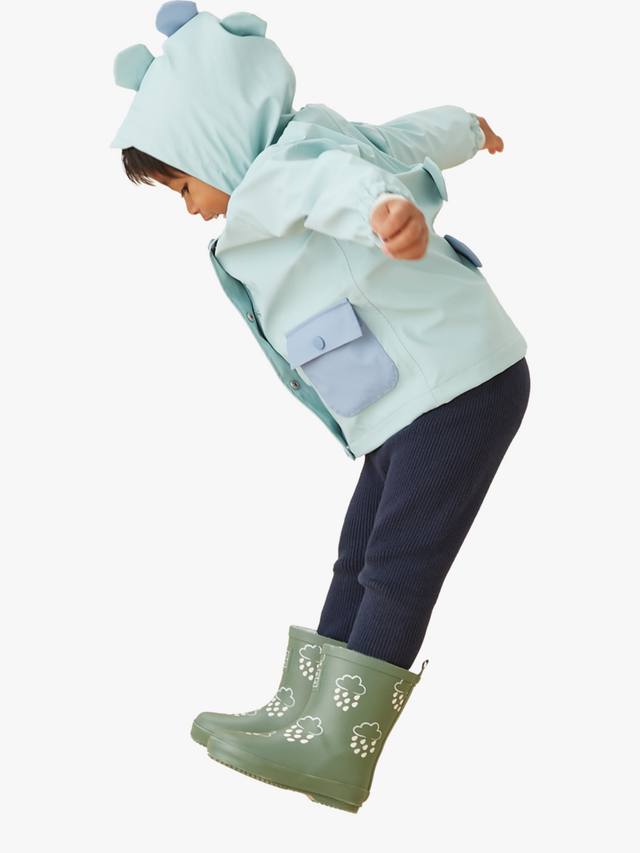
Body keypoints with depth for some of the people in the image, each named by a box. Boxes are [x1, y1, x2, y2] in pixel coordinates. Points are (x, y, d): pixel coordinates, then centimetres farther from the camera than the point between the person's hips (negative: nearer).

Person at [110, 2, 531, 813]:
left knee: (398, 565, -12)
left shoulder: (279, 172, -18)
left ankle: (337, 749, -12)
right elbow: (412, 135, 30)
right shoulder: (324, 137, 12)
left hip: (461, 381, -11)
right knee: (358, 562, 11)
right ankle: (301, 713, 18)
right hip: (410, 406, 11)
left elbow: (336, 180, -43)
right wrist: (467, 129, 52)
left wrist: (383, 206, -67)